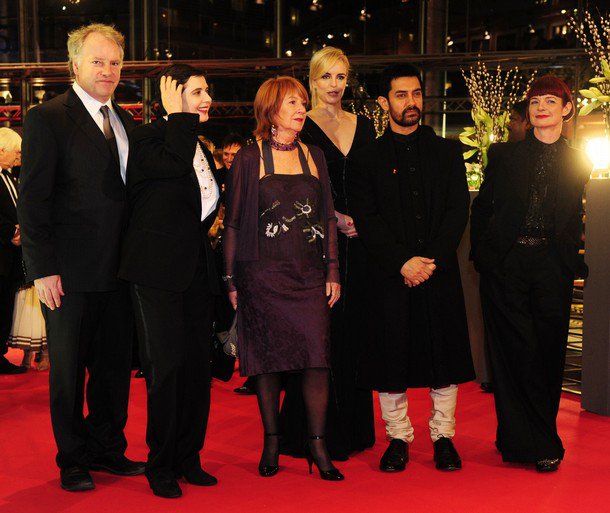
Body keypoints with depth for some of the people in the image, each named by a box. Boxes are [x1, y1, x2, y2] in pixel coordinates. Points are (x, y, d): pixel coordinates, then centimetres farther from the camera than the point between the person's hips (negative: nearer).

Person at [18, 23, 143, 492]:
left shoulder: (124, 121, 12)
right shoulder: (47, 118, -6)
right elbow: (33, 201, -10)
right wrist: (43, 268, -14)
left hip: (118, 271, 6)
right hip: (70, 273, -5)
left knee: (115, 365, 12)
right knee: (69, 369, 8)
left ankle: (108, 448, 28)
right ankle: (73, 460, 22)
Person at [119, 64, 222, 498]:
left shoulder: (200, 148, 16)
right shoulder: (147, 137, -8)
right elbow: (173, 163, -29)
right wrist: (179, 115, -16)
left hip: (197, 270, 8)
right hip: (158, 270, -7)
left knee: (197, 366, 9)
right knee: (166, 366, -4)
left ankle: (188, 458, 21)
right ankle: (161, 464, 10)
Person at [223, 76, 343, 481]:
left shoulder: (314, 156, 12)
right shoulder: (249, 159, 2)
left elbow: (328, 217, 13)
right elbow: (233, 223, 2)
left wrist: (332, 272, 6)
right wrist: (232, 279, -2)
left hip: (309, 273, 3)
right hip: (263, 275, -2)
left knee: (318, 357, -6)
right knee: (268, 359, 2)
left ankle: (317, 444, 3)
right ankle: (272, 443, 15)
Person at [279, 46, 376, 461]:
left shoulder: (364, 126, 14)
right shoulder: (301, 127, 0)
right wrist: (333, 217, -15)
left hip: (357, 242, 4)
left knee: (354, 330, 7)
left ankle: (352, 429, 17)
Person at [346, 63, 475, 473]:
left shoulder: (447, 152, 11)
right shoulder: (368, 158, 6)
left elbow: (458, 210, 3)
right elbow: (366, 220, -2)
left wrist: (432, 260, -10)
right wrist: (403, 262, -14)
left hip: (440, 271, 1)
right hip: (390, 275, -1)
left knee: (443, 354, 5)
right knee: (391, 357, 2)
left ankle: (443, 436, 18)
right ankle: (398, 439, 15)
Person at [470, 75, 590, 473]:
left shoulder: (577, 164, 11)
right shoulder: (504, 155, 9)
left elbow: (574, 223, 12)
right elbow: (481, 208, 10)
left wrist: (573, 264, 2)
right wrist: (483, 257, 3)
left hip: (552, 266, 1)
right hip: (506, 265, -1)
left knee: (548, 354, 2)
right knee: (518, 353, -2)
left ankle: (522, 440, 17)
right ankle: (541, 445, 9)